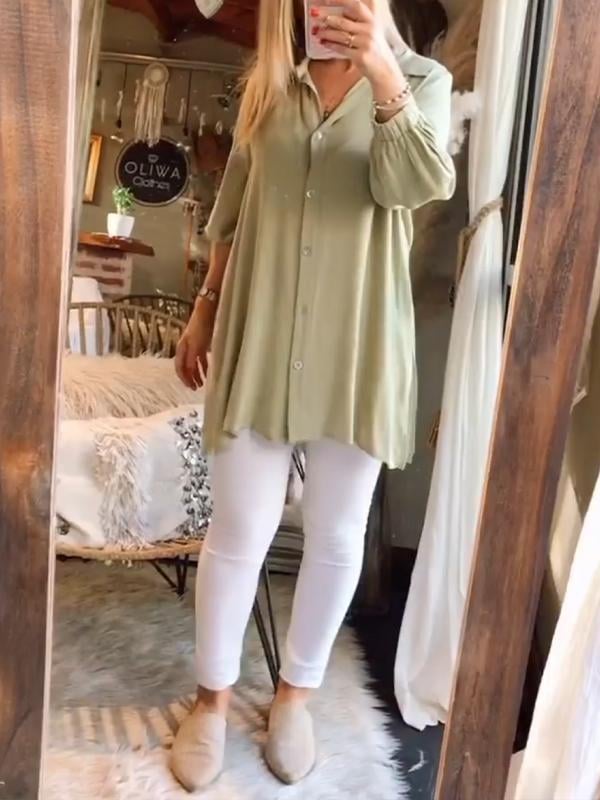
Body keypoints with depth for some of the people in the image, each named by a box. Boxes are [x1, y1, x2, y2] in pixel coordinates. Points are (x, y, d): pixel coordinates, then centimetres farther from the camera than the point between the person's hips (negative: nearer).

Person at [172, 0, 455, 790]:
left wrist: (381, 69, -21)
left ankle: (296, 691, 31)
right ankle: (213, 697, 25)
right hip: (260, 335, 1)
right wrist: (204, 308, 13)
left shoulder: (422, 79, 5)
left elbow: (415, 186, -13)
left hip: (357, 341, -1)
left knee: (337, 534, 8)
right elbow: (232, 211, 15)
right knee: (240, 528, 4)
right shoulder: (269, 82, 11)